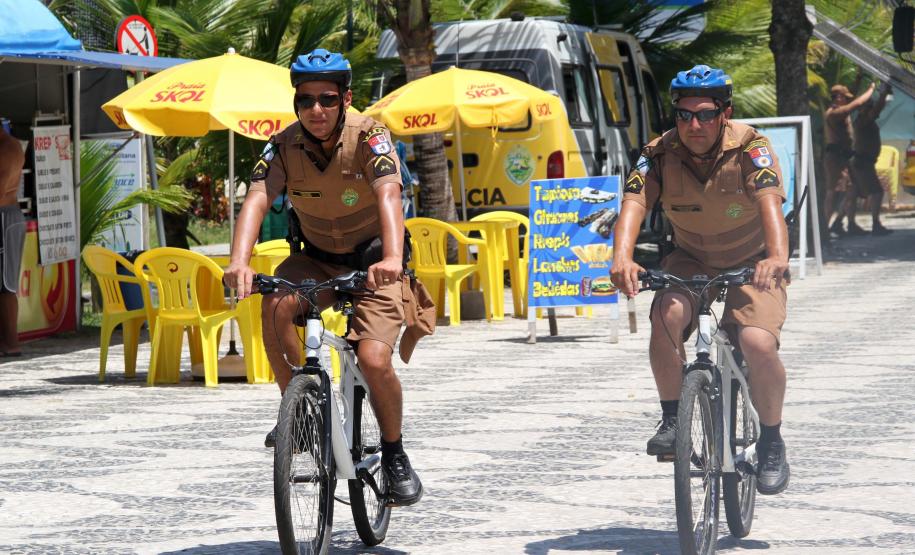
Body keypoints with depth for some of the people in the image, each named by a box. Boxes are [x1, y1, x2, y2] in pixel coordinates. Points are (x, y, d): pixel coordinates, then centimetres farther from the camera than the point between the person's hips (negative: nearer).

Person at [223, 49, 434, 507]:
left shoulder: (369, 138, -20)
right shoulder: (284, 146, -13)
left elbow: (388, 196, -36)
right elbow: (257, 199, -28)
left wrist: (391, 258, -55)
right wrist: (239, 262, -47)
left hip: (372, 261, -3)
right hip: (317, 258, 3)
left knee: (373, 360, -22)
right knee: (275, 305, -30)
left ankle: (394, 454, 3)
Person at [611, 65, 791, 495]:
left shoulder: (750, 148, -21)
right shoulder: (660, 154, -15)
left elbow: (769, 201, -38)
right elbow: (633, 204, -30)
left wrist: (777, 257, -58)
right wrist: (622, 258, -51)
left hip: (751, 265, -2)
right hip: (690, 261, 2)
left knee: (758, 343, -26)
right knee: (667, 314, -31)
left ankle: (772, 444, -3)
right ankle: (672, 419, -13)